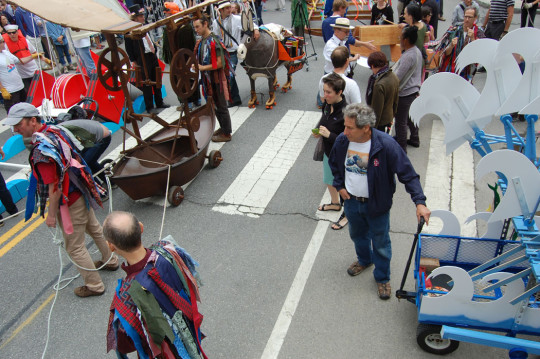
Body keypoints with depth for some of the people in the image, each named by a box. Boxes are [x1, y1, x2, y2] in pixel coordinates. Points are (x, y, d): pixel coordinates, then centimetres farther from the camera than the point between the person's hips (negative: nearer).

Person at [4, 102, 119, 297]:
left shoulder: (42, 150, -29)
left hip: (69, 203, -9)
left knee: (75, 248, 8)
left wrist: (51, 214, -15)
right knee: (94, 229, 27)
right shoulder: (54, 130, -2)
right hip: (82, 193, 9)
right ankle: (110, 261, 49)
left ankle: (94, 285, 23)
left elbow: (54, 187, -27)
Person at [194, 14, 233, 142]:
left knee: (221, 107, 2)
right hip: (208, 78, 9)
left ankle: (226, 134, 13)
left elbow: (219, 64, -22)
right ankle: (223, 127, 34)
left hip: (217, 78, -9)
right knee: (214, 105, 18)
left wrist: (202, 68, -21)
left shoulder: (213, 41, -19)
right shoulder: (201, 41, 7)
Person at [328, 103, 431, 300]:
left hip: (377, 204, -4)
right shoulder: (342, 141, -15)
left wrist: (420, 202, -31)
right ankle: (364, 260, 58)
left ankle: (382, 278, 39)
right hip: (351, 201, 4)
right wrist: (339, 186, 1)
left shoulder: (386, 144, -28)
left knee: (380, 243, 14)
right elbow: (334, 164, 8)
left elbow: (408, 174, -23)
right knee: (357, 235, 28)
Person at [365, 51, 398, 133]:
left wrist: (371, 128, -14)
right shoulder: (394, 77, -1)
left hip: (380, 123, -9)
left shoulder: (379, 85, -29)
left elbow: (377, 110, -23)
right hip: (389, 119, 9)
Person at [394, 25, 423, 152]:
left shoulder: (408, 56, -26)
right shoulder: (417, 51, 5)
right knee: (411, 116, 26)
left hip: (405, 93, -10)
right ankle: (415, 139, 43)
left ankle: (401, 148, 13)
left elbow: (397, 78, -26)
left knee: (400, 121, 2)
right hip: (414, 90, 10)